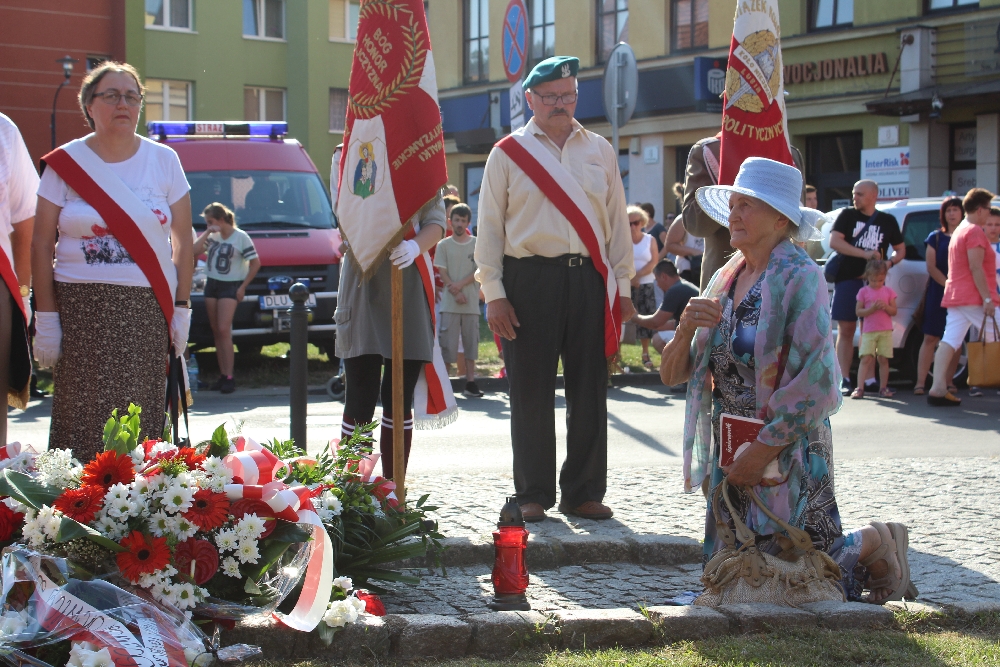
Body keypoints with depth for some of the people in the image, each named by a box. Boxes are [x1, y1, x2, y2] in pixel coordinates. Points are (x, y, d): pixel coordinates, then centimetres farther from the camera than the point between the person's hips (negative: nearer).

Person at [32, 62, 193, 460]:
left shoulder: (164, 161, 8)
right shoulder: (66, 163, 4)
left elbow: (182, 243, 10)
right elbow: (41, 244, 3)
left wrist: (182, 308, 2)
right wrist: (45, 318, -5)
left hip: (147, 309, 1)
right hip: (81, 306, -1)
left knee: (140, 417, -4)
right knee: (82, 416, -6)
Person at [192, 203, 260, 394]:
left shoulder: (241, 237, -7)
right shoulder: (213, 236, 10)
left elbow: (255, 263, -6)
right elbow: (195, 251, 0)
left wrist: (243, 287, -7)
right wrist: (207, 233, -6)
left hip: (230, 286, -6)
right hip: (212, 285, 6)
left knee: (224, 330, -16)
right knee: (216, 332, 4)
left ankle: (229, 377, -16)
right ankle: (222, 375, 8)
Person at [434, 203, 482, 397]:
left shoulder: (477, 244, 6)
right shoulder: (443, 245, 5)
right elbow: (442, 272, 1)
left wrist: (460, 284, -13)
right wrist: (456, 292, -11)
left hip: (472, 303, 1)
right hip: (450, 303, -1)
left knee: (471, 342, 3)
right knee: (448, 344, -3)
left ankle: (470, 382, 7)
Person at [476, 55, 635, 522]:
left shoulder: (600, 151, 13)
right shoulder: (509, 153, 5)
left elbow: (617, 220, 14)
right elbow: (489, 225, 3)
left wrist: (622, 286, 8)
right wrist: (493, 293, -4)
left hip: (589, 278, 2)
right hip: (529, 278, -2)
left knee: (589, 391, 5)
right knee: (532, 392, 2)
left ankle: (583, 493, 15)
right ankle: (534, 495, 12)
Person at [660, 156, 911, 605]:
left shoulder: (799, 277, -13)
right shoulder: (725, 280, 8)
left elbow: (816, 381, -22)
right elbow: (671, 375, 7)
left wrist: (762, 451, -20)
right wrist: (685, 329, -12)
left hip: (787, 453, -7)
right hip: (729, 455, 7)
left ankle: (873, 544, 23)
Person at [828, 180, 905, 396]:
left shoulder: (888, 221, 10)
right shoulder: (847, 216, 5)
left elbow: (900, 249, 18)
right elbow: (834, 242, -9)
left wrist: (890, 262, -5)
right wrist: (864, 254, -17)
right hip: (848, 279, -1)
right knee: (846, 331, -3)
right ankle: (845, 380, -3)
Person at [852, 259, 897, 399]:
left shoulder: (888, 291, 7)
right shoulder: (864, 291, 2)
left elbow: (894, 311, 7)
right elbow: (858, 312, -1)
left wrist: (886, 307, -14)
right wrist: (871, 309, -17)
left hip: (885, 331, 2)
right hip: (868, 331, -2)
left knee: (883, 359, 3)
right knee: (866, 359, -10)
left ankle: (883, 388, 11)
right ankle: (860, 388, -13)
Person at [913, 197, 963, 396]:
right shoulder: (936, 237, 8)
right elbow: (931, 267, 0)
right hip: (937, 292, -1)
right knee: (930, 337, -5)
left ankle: (948, 381, 10)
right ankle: (920, 382, -8)